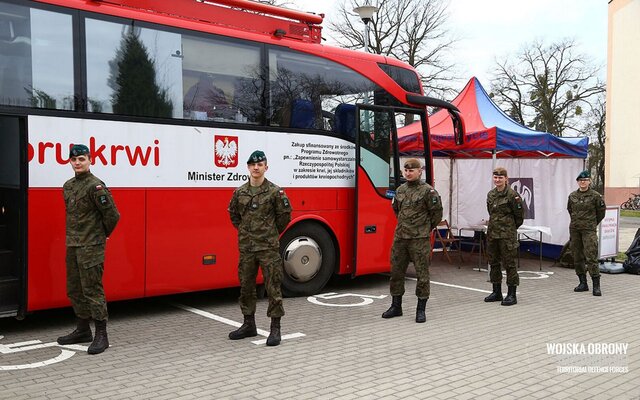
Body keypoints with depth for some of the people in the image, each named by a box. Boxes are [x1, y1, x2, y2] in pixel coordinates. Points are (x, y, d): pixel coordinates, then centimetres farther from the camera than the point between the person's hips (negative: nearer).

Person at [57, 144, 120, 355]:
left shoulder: (96, 186, -13)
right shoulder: (68, 186, 13)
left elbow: (112, 215, -14)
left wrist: (102, 234, 0)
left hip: (91, 247, -9)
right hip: (72, 246, 9)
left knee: (92, 290, -6)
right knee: (74, 290, 15)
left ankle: (101, 335, 2)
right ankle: (83, 330, 28)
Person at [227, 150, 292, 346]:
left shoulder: (275, 192, -6)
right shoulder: (239, 192, 6)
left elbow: (285, 215, 1)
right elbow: (233, 214, 21)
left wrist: (271, 234, 8)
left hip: (268, 248, -4)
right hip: (246, 248, 5)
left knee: (273, 288, -2)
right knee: (246, 287, 12)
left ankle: (275, 329, 7)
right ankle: (249, 325, 26)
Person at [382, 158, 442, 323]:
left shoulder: (428, 191, -7)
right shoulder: (400, 190, 10)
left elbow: (437, 213, -3)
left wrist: (426, 228, 7)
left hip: (419, 239, -6)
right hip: (400, 237, 6)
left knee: (422, 274, 0)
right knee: (396, 271, 10)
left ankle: (421, 310, 10)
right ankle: (396, 306, 22)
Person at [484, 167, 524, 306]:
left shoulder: (512, 194, -11)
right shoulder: (490, 194, 9)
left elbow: (520, 215, -6)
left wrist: (510, 227, 6)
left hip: (507, 234, -7)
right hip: (492, 233, 7)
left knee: (509, 263, -2)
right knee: (493, 262, 13)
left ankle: (512, 295, 6)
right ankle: (497, 292, 24)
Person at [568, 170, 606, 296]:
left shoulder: (595, 195, -4)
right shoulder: (572, 196, 7)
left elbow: (601, 211, 8)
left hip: (589, 230, -5)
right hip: (574, 229, 5)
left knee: (591, 257, -11)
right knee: (577, 257, 8)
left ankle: (596, 286, -8)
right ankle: (583, 283, 18)